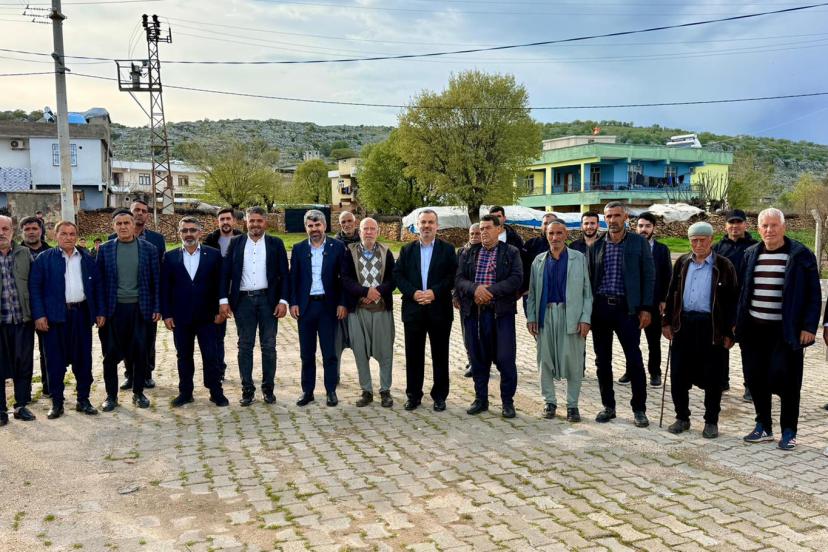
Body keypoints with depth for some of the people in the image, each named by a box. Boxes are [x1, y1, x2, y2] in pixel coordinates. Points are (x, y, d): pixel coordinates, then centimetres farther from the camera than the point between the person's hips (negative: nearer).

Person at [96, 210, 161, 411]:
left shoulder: (149, 249, 3)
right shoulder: (105, 249, 4)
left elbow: (156, 280, 4)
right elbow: (99, 281, 4)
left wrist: (157, 308, -1)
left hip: (141, 308, 0)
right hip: (114, 309, 0)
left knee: (140, 352, 5)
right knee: (111, 354, 4)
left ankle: (138, 392, 20)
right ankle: (111, 395, 16)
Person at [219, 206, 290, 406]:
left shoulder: (276, 244, 4)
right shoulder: (235, 243, 7)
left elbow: (284, 274, 2)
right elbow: (225, 273, 5)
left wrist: (283, 301, -7)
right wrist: (223, 300, -3)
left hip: (268, 299, -1)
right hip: (243, 300, 1)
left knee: (268, 346, 4)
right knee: (245, 346, 5)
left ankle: (268, 388, 15)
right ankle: (247, 390, 13)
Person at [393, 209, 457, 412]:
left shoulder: (447, 250, 3)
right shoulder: (407, 250, 10)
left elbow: (453, 277, -5)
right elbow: (398, 275, 3)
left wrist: (435, 292, -17)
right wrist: (413, 293, -12)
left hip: (439, 309, -2)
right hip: (413, 309, 2)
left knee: (440, 355, 6)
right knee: (413, 355, 7)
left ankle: (440, 395, 17)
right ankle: (413, 395, 18)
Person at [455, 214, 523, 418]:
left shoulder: (511, 253, 3)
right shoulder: (469, 253, 12)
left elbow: (516, 279, -9)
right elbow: (459, 279, 2)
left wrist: (490, 291, -18)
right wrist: (475, 289, -18)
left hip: (501, 312, -3)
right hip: (474, 312, 3)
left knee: (505, 359, -2)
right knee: (478, 358, 9)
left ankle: (507, 401, 12)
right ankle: (480, 399, 22)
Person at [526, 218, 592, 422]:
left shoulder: (579, 258, 3)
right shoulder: (539, 261, 10)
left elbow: (587, 291, 0)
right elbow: (532, 292, 11)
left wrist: (585, 318, -8)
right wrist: (531, 317, 3)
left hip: (571, 315, -2)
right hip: (545, 315, 3)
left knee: (573, 361, 0)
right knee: (545, 360, 7)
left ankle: (572, 404, 13)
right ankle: (549, 402, 20)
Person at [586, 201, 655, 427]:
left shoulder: (639, 243, 1)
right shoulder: (595, 246, 8)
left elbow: (648, 277, 0)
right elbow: (589, 278, 9)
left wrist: (645, 308, -7)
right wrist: (587, 310, 4)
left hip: (626, 308, -3)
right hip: (600, 307, 3)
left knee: (634, 360, -2)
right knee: (602, 360, 8)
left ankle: (639, 409, 11)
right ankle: (608, 406, 20)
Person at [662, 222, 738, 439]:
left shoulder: (724, 266, -2)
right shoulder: (682, 263, 10)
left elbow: (732, 300, -3)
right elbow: (672, 293, 13)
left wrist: (729, 333, -7)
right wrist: (667, 321, 7)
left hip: (712, 327, -3)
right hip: (684, 324, 4)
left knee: (712, 377, 4)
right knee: (679, 375, 6)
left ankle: (711, 421, 18)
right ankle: (682, 418, 21)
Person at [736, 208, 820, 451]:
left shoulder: (800, 255, -3)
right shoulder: (750, 254, 9)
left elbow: (813, 294, -3)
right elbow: (742, 290, 13)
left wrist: (809, 326, -10)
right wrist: (737, 322, 9)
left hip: (786, 331, -4)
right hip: (754, 329, 4)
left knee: (786, 380, 1)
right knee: (756, 379, 7)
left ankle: (789, 431, 15)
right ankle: (763, 426, 21)